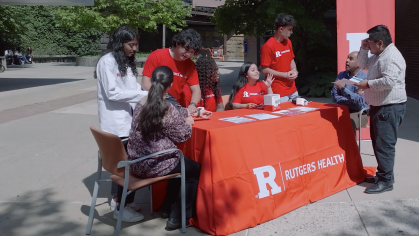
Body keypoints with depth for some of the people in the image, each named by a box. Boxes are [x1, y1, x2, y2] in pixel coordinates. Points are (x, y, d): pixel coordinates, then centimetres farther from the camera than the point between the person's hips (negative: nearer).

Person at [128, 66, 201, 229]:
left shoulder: (142, 103, 2)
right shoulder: (166, 108, -20)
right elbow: (181, 136, -8)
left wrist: (187, 112, 30)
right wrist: (188, 123, 12)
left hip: (137, 163, 8)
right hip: (153, 165, -7)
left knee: (181, 163, 31)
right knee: (195, 169, 17)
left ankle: (168, 208, 39)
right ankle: (178, 217, 21)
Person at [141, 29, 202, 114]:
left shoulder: (190, 65, 5)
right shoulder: (157, 56, -6)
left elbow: (196, 89, 3)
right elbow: (145, 82, -9)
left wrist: (192, 105, -18)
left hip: (173, 104, 3)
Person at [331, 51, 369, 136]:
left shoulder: (365, 78, -9)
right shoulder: (341, 75, 6)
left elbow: (360, 102, -20)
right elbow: (334, 97, -1)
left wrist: (343, 89, -26)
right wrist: (353, 96, -14)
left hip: (359, 113, -4)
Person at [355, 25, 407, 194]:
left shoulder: (391, 57, -19)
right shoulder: (378, 55, 14)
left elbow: (389, 81, -30)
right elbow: (363, 65, 25)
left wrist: (368, 84, -18)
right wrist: (363, 48, 10)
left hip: (390, 108, -11)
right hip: (379, 106, 11)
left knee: (384, 144, -8)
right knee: (378, 142, 15)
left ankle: (386, 181, -1)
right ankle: (381, 175, 26)